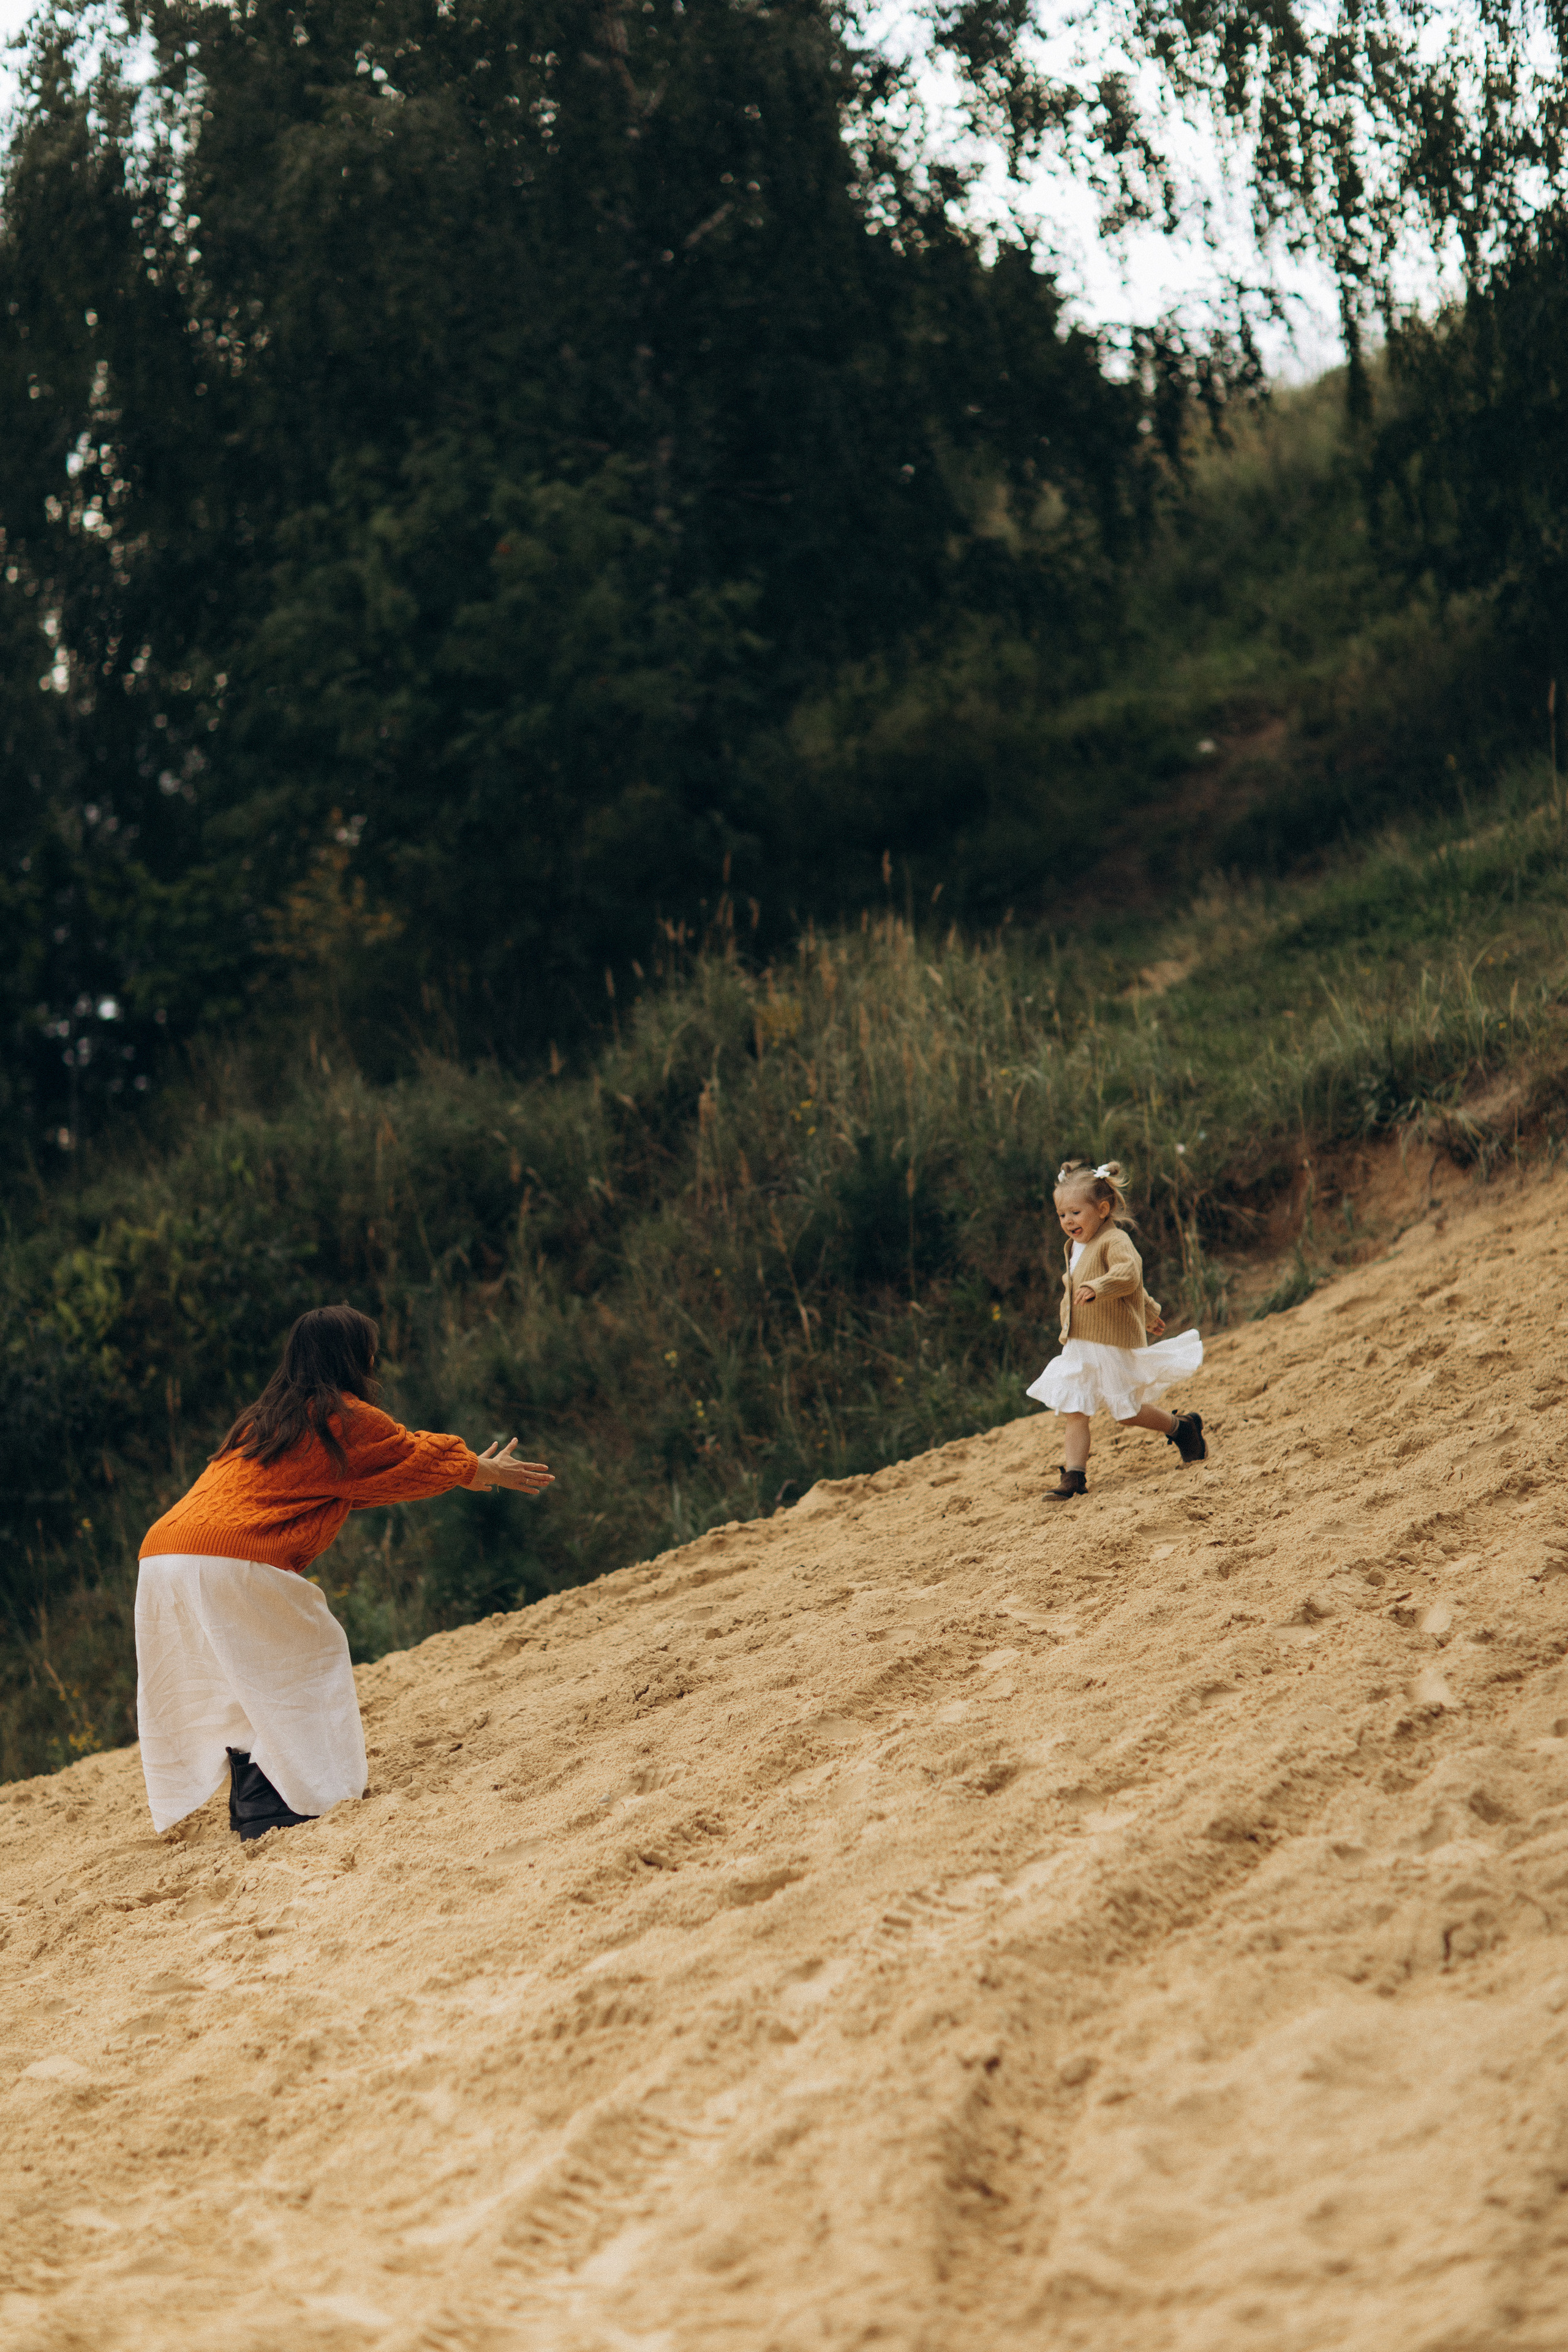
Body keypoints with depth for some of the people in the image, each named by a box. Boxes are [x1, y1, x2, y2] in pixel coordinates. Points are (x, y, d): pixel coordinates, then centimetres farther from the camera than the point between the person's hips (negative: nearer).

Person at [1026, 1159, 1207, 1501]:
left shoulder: (1114, 1241, -14)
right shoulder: (1076, 1248, 15)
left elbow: (1129, 1274, -36)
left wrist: (1096, 1288, -51)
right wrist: (1148, 1310, 42)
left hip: (1114, 1345, -8)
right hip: (1078, 1347, 8)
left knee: (1126, 1413, 4)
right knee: (1074, 1414, -3)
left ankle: (1182, 1428, 27)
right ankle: (1073, 1477, -6)